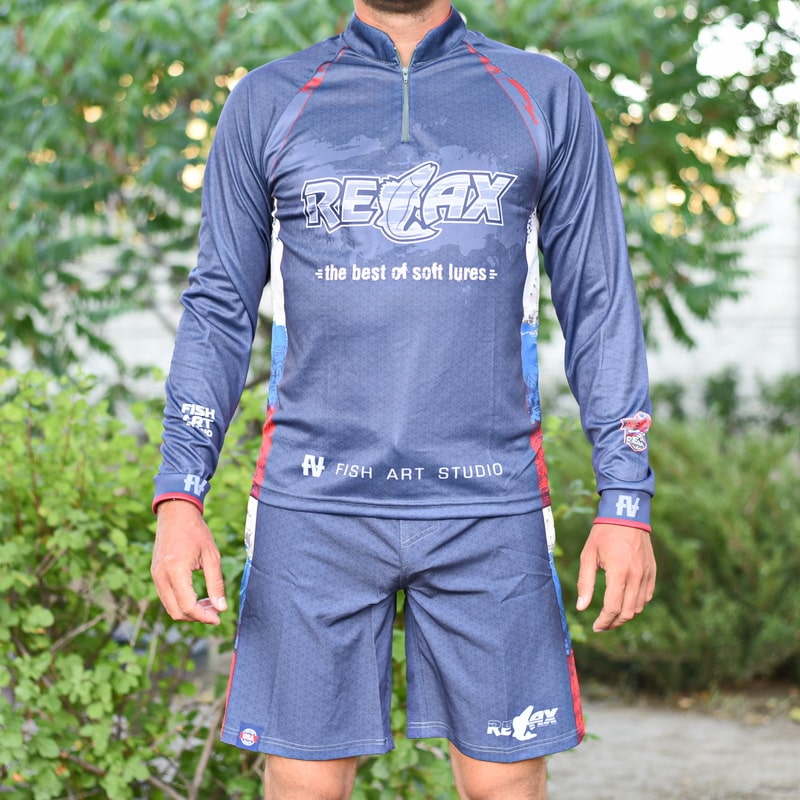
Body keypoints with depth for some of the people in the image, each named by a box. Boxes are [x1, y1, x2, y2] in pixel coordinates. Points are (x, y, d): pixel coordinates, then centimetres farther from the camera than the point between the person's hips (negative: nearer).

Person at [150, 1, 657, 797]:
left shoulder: (545, 97, 8)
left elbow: (598, 304, 7)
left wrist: (625, 500, -1)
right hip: (314, 503, 0)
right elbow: (220, 309, 8)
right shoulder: (267, 103, 8)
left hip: (487, 504, 0)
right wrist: (178, 495, -2)